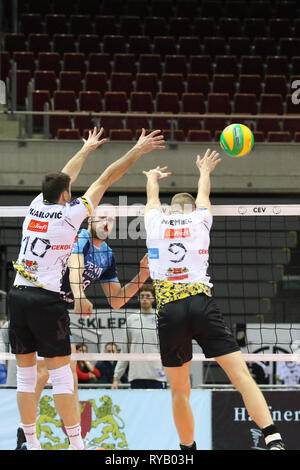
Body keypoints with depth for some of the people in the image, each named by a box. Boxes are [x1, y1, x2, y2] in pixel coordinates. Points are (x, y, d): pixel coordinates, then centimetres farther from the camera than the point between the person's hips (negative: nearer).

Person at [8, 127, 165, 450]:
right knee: (61, 374, -4)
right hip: (46, 299, -6)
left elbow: (62, 179, 27)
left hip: (18, 296, 6)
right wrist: (136, 151, 5)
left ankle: (31, 444, 10)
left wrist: (86, 149, 42)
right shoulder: (70, 214, -5)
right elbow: (105, 180, 0)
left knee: (26, 374, 8)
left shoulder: (36, 206, 9)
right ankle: (76, 444, -4)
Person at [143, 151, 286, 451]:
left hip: (169, 311, 1)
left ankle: (187, 449, 15)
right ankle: (273, 440, -22)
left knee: (179, 390, 9)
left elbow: (152, 197, 40)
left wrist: (153, 176, 62)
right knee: (241, 373, -8)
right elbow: (203, 194, 39)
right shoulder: (199, 220, 15)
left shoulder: (155, 223, 15)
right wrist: (204, 171, 60)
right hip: (201, 305, -1)